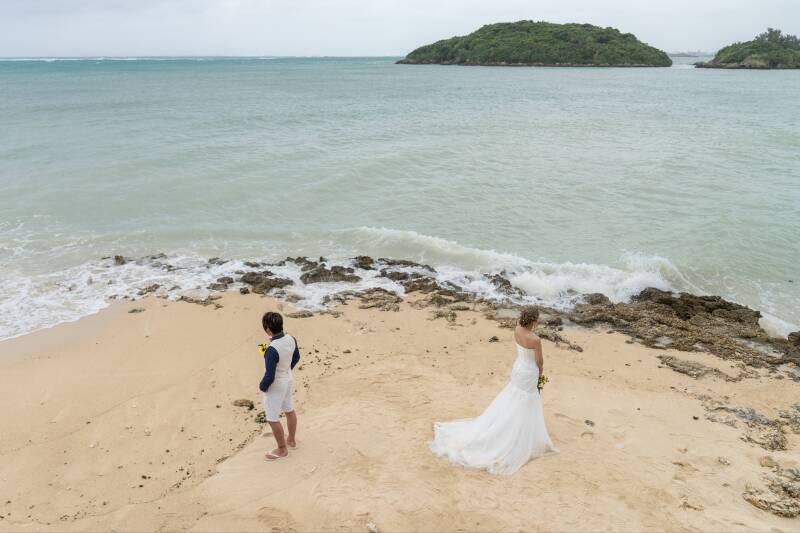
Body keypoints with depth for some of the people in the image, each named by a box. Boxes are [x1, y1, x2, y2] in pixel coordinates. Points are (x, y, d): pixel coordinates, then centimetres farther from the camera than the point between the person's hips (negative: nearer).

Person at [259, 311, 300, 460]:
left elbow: (269, 376, -27)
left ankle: (282, 449, 27)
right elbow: (296, 358, 6)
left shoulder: (272, 350, -36)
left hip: (275, 386, -8)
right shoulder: (291, 339, -13)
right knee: (289, 410, 25)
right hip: (288, 380, 8)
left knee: (272, 419, 11)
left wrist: (262, 386, -7)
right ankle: (292, 440, 46)